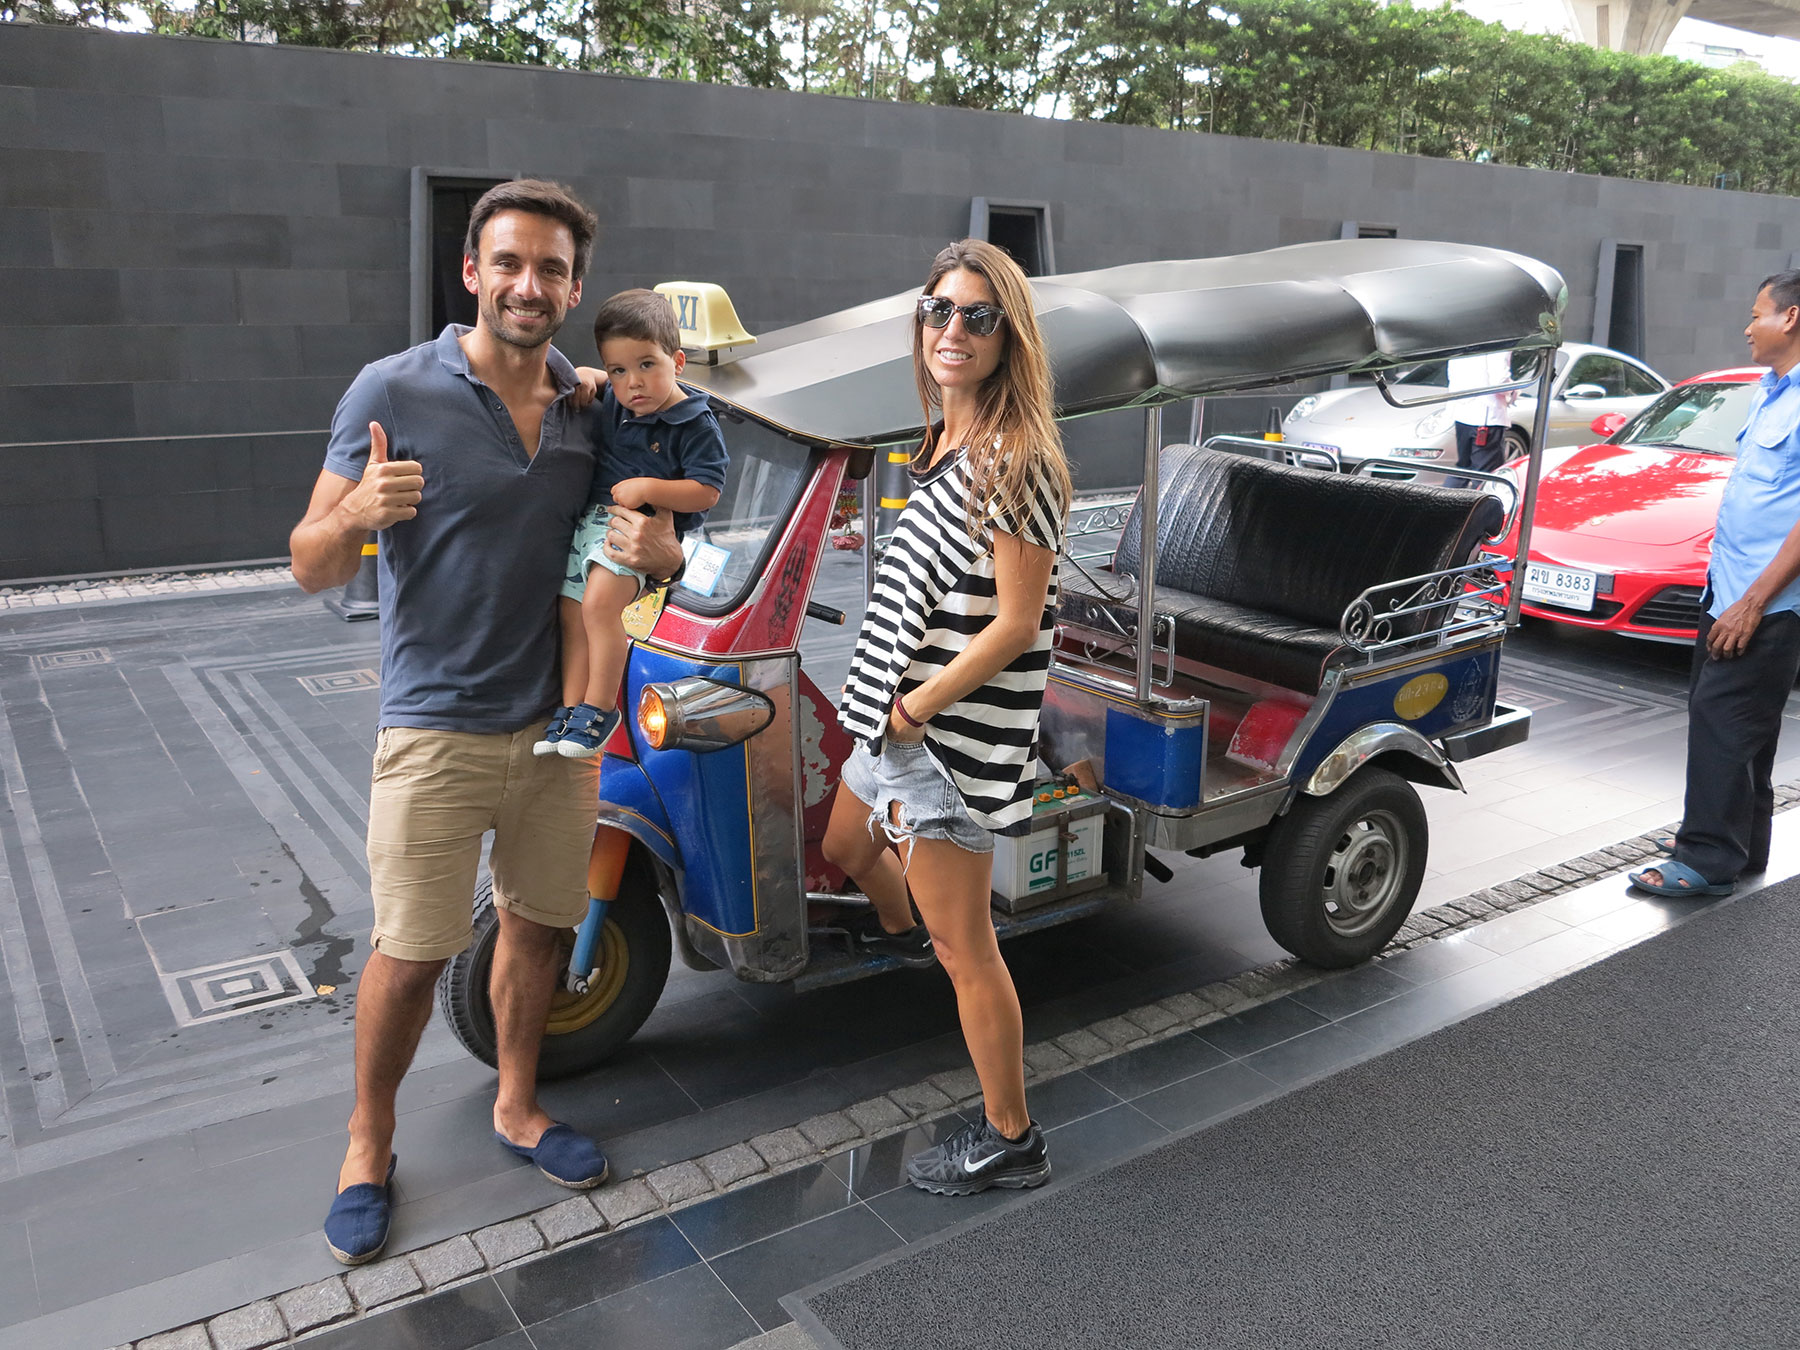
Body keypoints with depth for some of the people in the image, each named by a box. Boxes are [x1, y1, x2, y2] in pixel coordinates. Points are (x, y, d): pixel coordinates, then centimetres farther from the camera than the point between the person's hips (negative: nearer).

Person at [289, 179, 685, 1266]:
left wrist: (663, 549, -12)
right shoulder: (394, 392, -10)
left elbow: (648, 533, 13)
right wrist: (354, 515, -33)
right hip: (438, 730, -4)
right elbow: (311, 568, -9)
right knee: (412, 954, 3)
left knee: (537, 924, 16)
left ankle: (518, 1106, 37)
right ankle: (370, 1142, 26)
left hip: (558, 727, 5)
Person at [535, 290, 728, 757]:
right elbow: (583, 376, 31)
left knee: (599, 604, -27)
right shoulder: (610, 402, 9)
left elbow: (707, 491, -14)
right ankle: (569, 711, 12)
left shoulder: (696, 424, -10)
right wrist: (581, 379, 7)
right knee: (571, 616, 5)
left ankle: (598, 709, -17)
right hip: (592, 521, 8)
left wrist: (648, 488, -23)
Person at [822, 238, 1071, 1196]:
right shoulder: (944, 445, 10)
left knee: (964, 947, 0)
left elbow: (1017, 622, -21)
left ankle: (1011, 1141, 16)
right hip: (900, 717, 10)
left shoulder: (1016, 461, -18)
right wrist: (895, 706, 14)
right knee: (847, 850, 32)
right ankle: (897, 934, 63)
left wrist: (918, 708, -17)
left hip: (953, 733, -9)